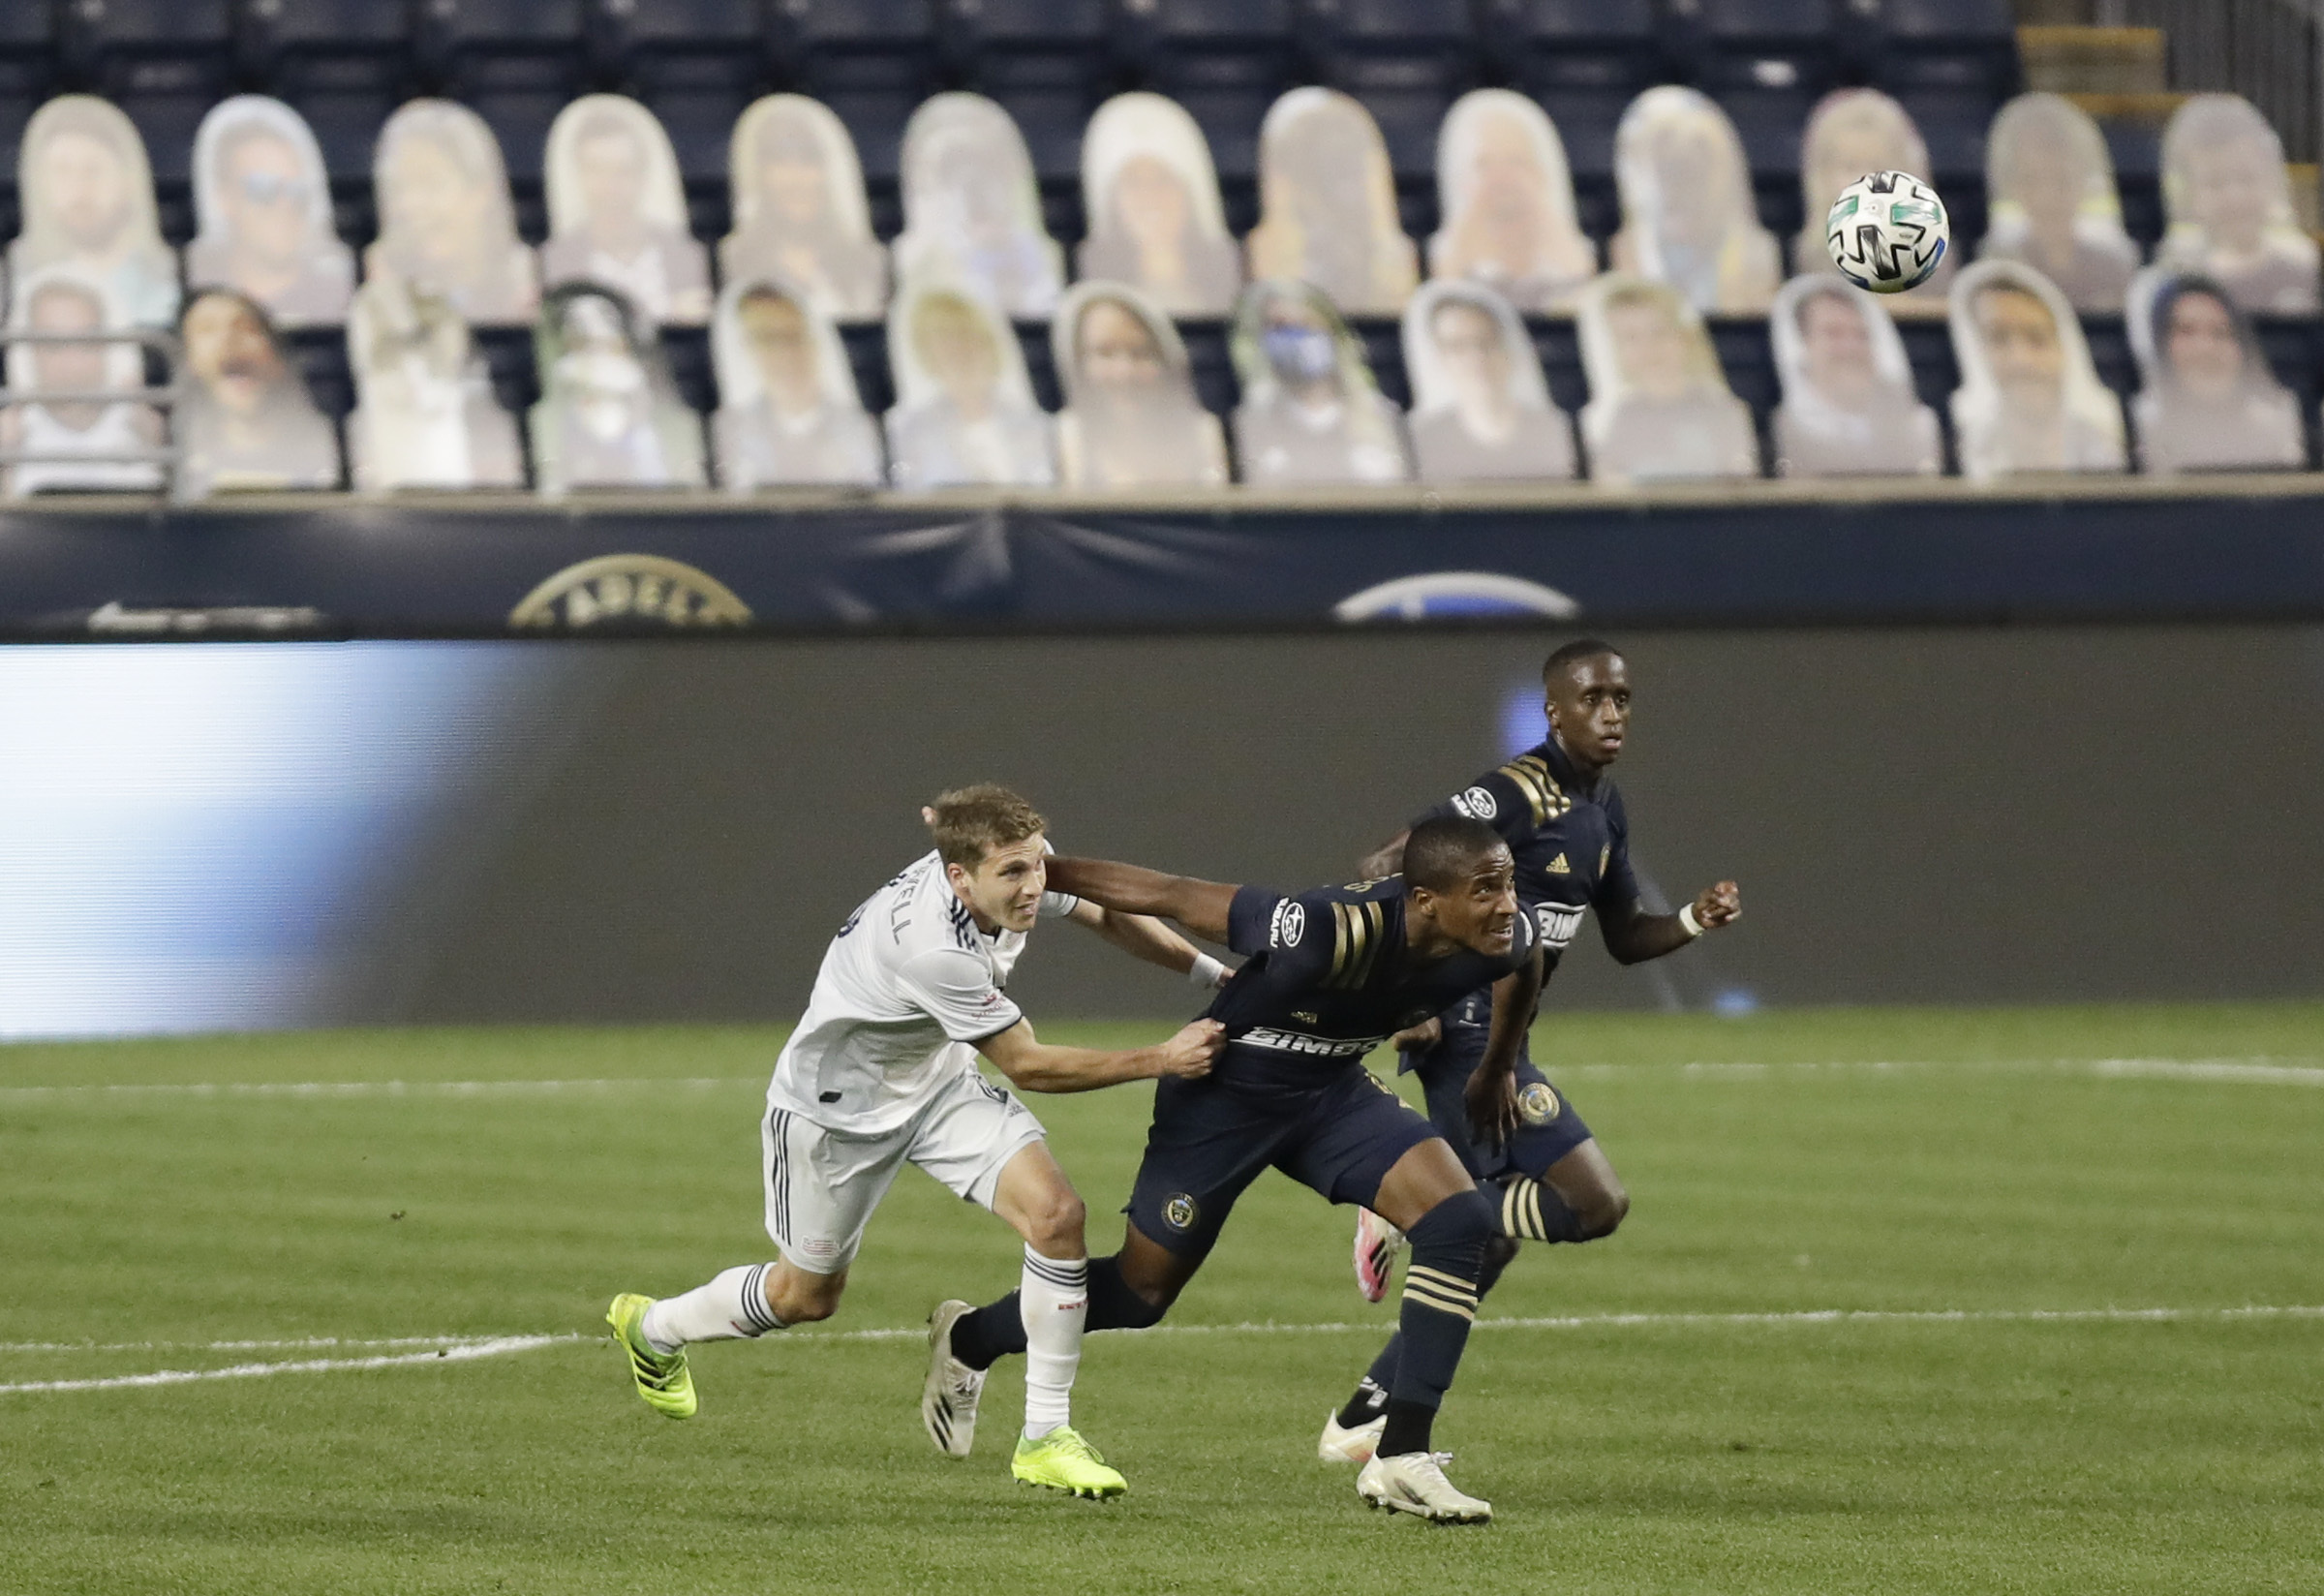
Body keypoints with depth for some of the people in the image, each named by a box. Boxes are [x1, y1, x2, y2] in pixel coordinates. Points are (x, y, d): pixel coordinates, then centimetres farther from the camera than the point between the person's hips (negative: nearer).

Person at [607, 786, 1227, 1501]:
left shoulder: (1023, 867, -19)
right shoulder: (934, 946, -41)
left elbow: (1107, 917, 5)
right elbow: (1029, 1067, -30)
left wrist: (1212, 972, 2)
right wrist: (1159, 1062, -28)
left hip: (939, 1081, 7)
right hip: (836, 1103, -7)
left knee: (1055, 1212, -16)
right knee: (808, 1294, 13)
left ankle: (1046, 1437, -7)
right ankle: (652, 1328, 44)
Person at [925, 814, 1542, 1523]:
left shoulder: (1506, 939, -21)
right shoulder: (1332, 932, -39)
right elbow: (1174, 896, -30)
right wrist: (1036, 872, -22)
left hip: (1331, 1091, 6)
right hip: (1225, 1091, -6)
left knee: (1459, 1221, -17)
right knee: (1142, 1291, 10)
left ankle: (1403, 1458, -9)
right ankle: (967, 1341, 39)